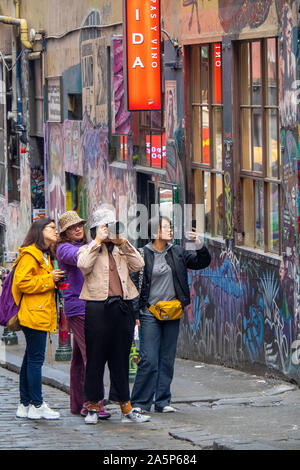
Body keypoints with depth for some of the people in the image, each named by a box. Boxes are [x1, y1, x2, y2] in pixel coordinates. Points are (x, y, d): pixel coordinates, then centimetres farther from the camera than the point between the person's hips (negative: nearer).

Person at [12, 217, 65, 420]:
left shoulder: (45, 256, 22)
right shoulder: (29, 255, -10)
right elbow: (22, 282, -18)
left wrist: (55, 281, 15)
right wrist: (49, 279, -15)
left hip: (41, 315, 10)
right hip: (34, 315, -10)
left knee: (30, 359, 11)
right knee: (35, 359, -9)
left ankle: (25, 405, 14)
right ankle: (37, 406, -9)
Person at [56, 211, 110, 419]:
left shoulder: (88, 244, 20)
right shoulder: (64, 249, -3)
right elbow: (78, 257, -25)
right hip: (78, 307, -7)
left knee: (80, 356, 11)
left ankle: (78, 404, 15)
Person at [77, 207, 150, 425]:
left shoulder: (122, 251, 19)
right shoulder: (88, 250, 6)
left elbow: (138, 264, 4)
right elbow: (84, 265, -15)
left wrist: (124, 243, -2)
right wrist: (98, 241, -10)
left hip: (123, 307, 4)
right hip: (98, 307, -4)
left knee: (121, 358, 7)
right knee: (96, 358, 0)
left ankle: (126, 409, 9)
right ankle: (93, 407, 8)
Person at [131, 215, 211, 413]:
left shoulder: (177, 252, 8)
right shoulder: (143, 254, -5)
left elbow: (202, 263, 11)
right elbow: (133, 283, -5)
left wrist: (199, 245, -8)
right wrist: (134, 314, -9)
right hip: (150, 313, -5)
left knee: (167, 360, 8)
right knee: (149, 360, -9)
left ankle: (163, 402, 14)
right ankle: (140, 402, -1)